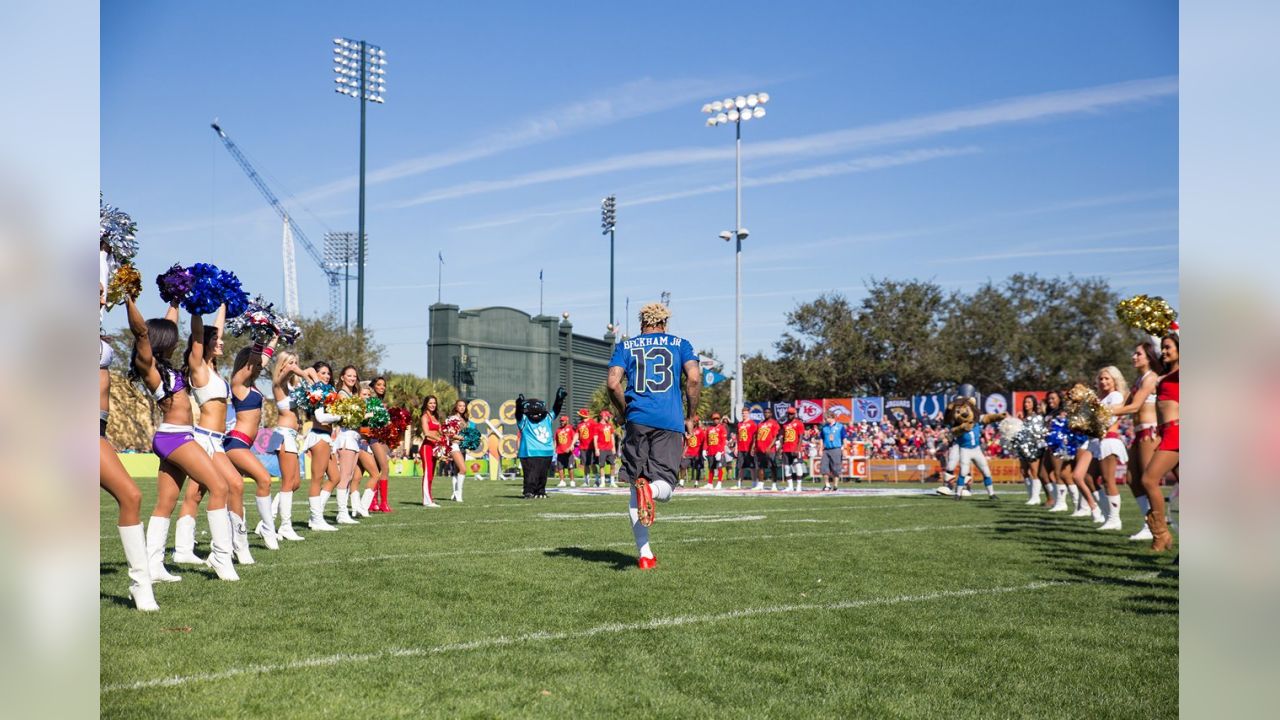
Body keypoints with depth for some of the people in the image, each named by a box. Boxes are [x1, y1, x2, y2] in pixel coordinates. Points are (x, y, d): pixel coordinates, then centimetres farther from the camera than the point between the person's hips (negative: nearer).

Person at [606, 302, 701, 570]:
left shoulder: (625, 346, 14)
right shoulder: (680, 344, 14)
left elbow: (613, 384, 1)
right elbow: (694, 379, -1)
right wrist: (690, 417, 8)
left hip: (637, 420, 1)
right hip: (670, 422, -1)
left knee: (635, 489, 8)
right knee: (664, 488, 0)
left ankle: (645, 555, 1)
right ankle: (650, 488, -37)